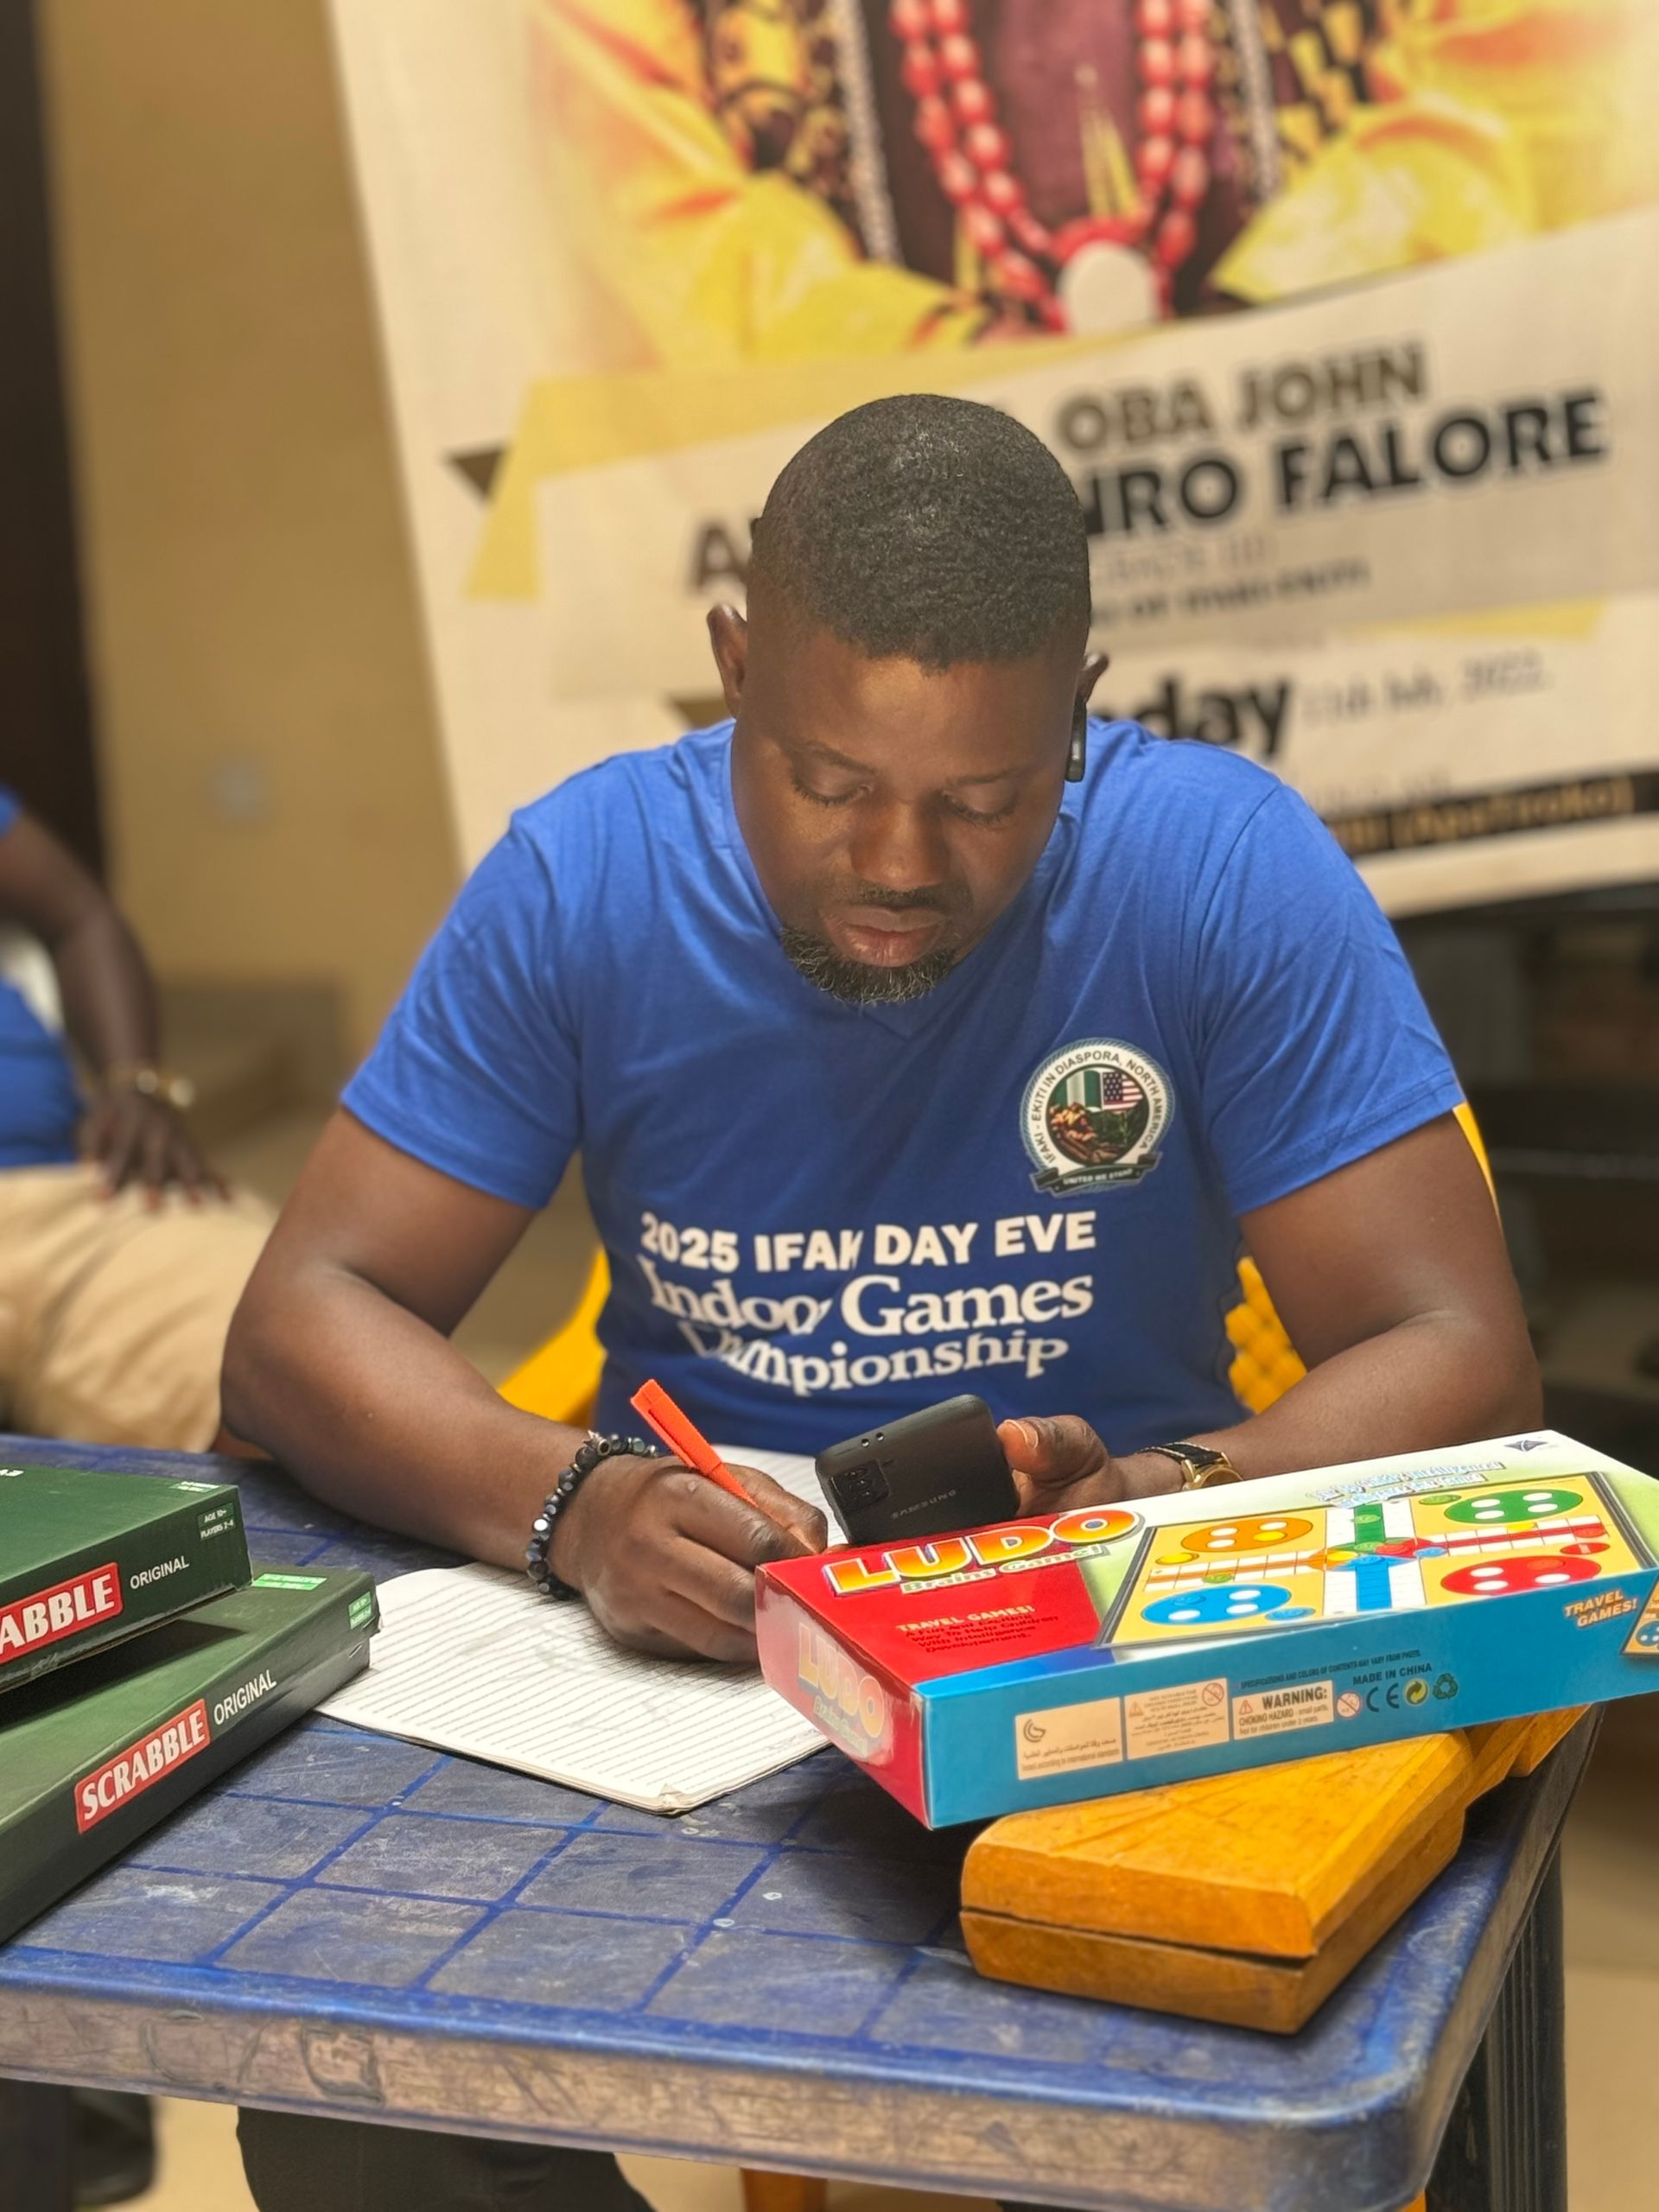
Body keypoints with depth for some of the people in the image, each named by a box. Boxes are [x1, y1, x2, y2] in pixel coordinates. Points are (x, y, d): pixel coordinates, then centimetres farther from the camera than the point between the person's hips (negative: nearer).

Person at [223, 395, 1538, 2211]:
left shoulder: (1224, 868, -11)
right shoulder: (583, 876, -7)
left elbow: (1455, 1356, -12)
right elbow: (304, 1318, -7)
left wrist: (1160, 1510, -33)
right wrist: (565, 1504, -28)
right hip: (664, 1640, 2)